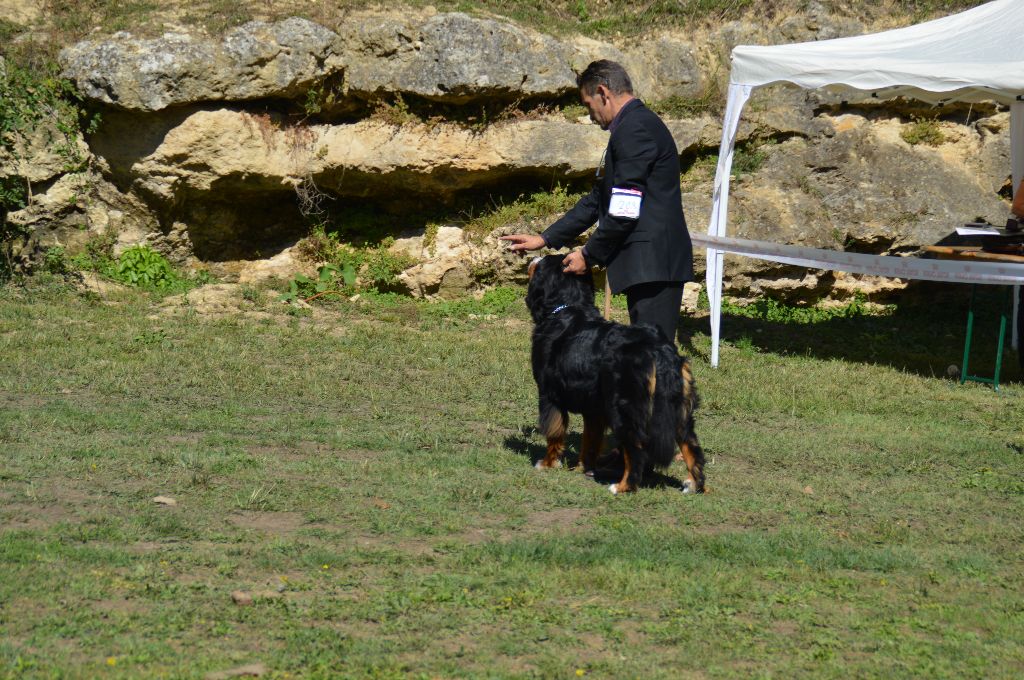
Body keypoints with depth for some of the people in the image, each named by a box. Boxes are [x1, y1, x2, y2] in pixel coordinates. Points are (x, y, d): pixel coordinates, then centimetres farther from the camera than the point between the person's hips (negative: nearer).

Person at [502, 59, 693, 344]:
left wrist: (589, 255, -6)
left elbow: (624, 212, -17)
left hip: (652, 265, -10)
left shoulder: (634, 129, -12)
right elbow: (598, 200, 26)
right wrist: (545, 239, 23)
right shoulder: (636, 125, 22)